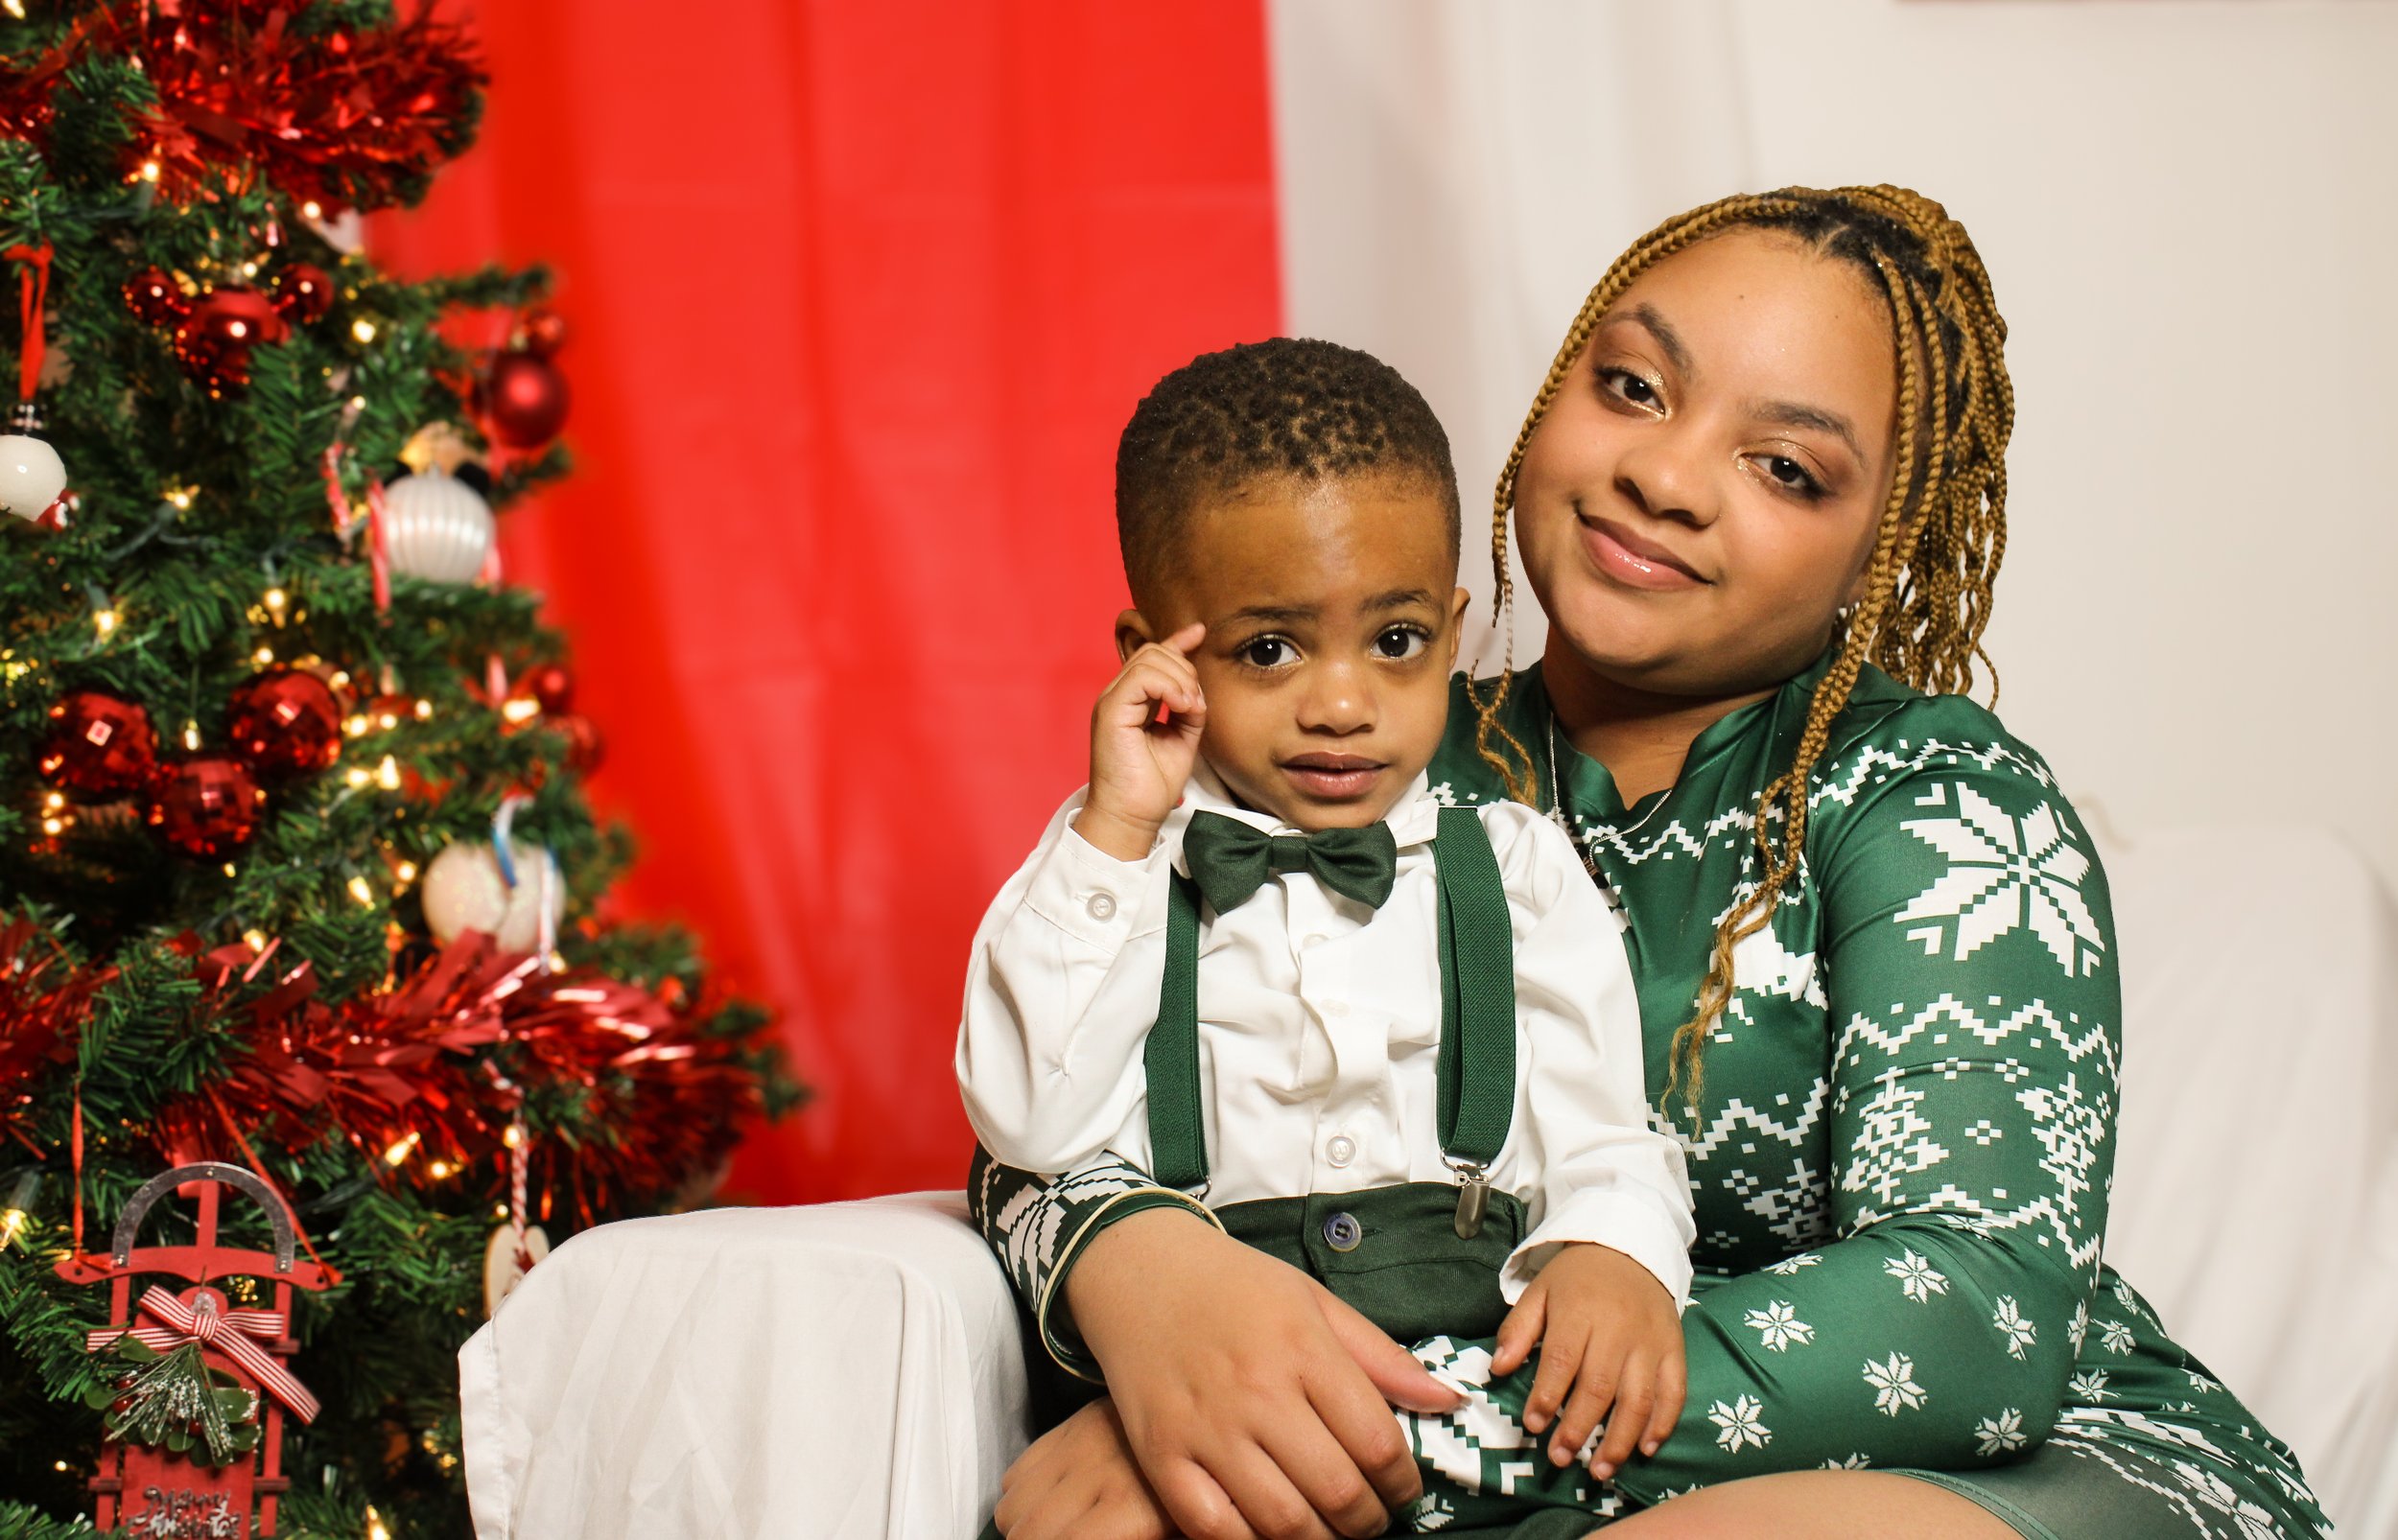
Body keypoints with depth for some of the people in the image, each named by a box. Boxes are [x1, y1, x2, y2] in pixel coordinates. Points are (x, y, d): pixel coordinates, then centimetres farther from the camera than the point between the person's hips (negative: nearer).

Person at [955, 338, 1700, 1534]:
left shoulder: (1519, 871, 12)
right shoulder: (1114, 861, 9)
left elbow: (1599, 1133, 6)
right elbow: (1034, 1127, -5)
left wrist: (1610, 1256, -17)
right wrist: (1115, 834, -6)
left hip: (1484, 1386, 1)